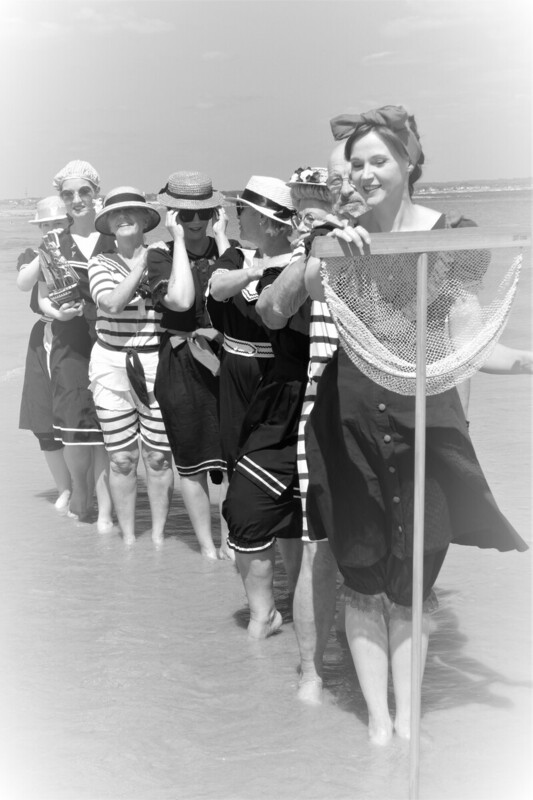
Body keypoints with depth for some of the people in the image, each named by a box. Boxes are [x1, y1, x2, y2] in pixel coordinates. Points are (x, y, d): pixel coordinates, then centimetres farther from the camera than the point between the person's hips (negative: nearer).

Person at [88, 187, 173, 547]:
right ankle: (128, 538, 21)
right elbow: (112, 303, -15)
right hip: (111, 365, 1)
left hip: (157, 367, -1)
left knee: (158, 457, 5)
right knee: (122, 459, 7)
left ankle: (159, 535, 21)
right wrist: (140, 265, -11)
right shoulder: (101, 263, 3)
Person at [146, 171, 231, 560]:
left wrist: (221, 237, -12)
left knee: (232, 456, 4)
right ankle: (206, 544, 20)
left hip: (227, 358, 1)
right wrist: (179, 241, -14)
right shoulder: (160, 255, -1)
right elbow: (180, 300, -20)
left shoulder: (227, 250, 4)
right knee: (191, 460, 7)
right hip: (182, 364, -1)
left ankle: (227, 539, 19)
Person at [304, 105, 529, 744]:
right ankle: (378, 721, 14)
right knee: (362, 580, 3)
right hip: (351, 417, 1)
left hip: (424, 412, 0)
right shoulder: (345, 236, 2)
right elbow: (313, 290, -18)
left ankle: (408, 721, 17)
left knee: (410, 582, 7)